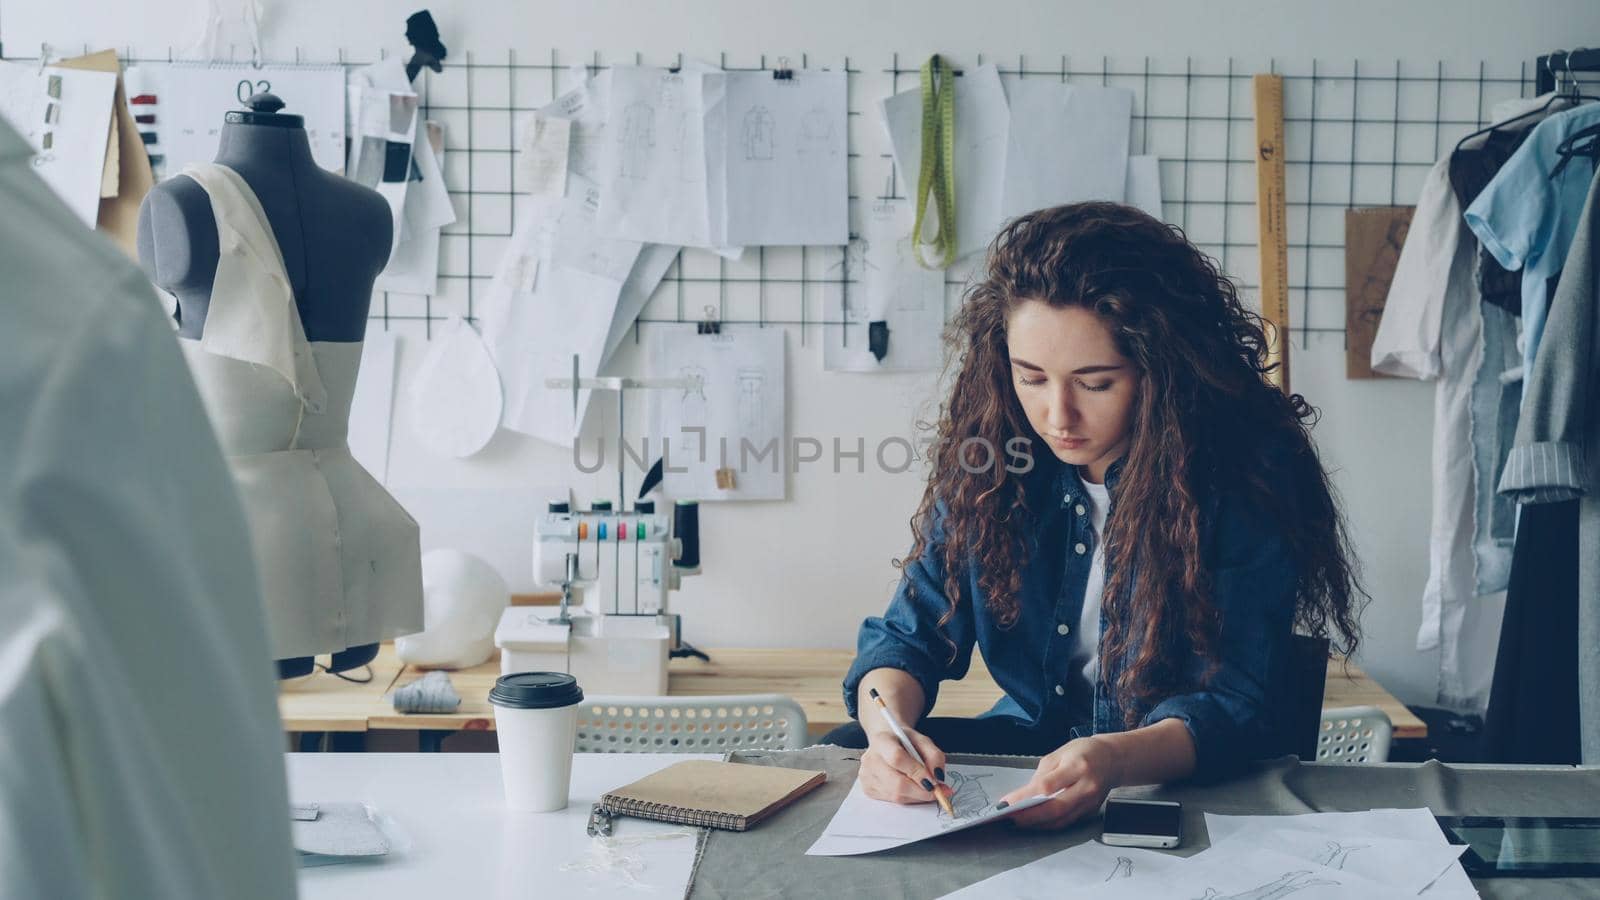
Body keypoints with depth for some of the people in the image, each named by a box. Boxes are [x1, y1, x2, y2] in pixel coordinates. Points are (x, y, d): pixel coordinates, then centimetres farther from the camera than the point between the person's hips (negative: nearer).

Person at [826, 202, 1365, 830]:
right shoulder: (991, 457, -6)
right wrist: (887, 725, -28)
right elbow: (912, 632, -4)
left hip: (1204, 783, -4)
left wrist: (1117, 758, -42)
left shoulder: (1246, 474, -19)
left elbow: (1235, 704, -20)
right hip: (1034, 742, 5)